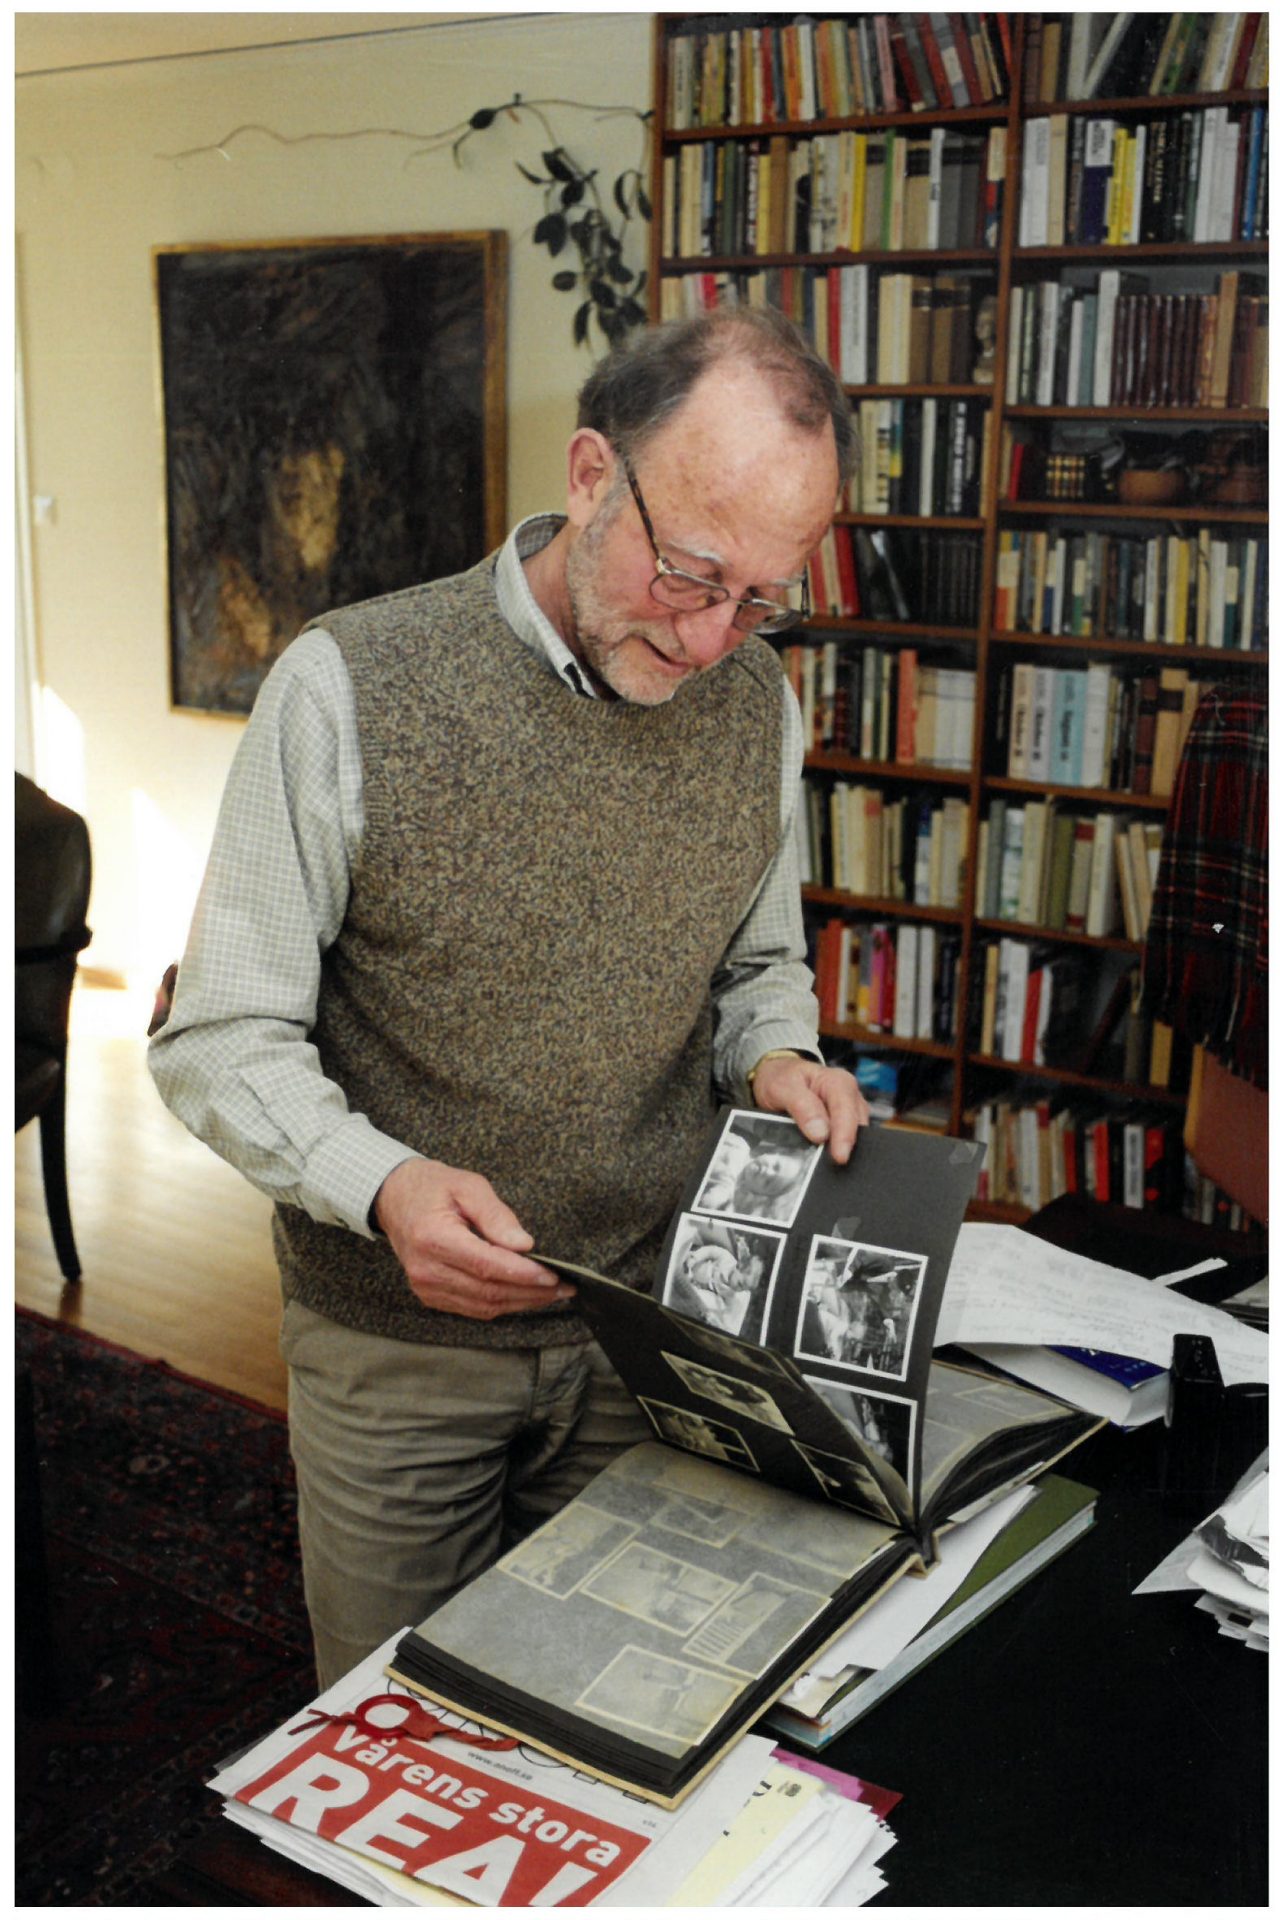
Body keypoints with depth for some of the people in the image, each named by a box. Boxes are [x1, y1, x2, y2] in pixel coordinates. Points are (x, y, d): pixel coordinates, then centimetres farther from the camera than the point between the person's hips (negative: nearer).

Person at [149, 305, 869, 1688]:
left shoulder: (757, 703, -3)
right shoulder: (349, 689, -17)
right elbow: (220, 1042, -14)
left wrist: (773, 1059, -9)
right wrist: (380, 1183, -30)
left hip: (651, 1325, 3)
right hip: (397, 1348, -3)